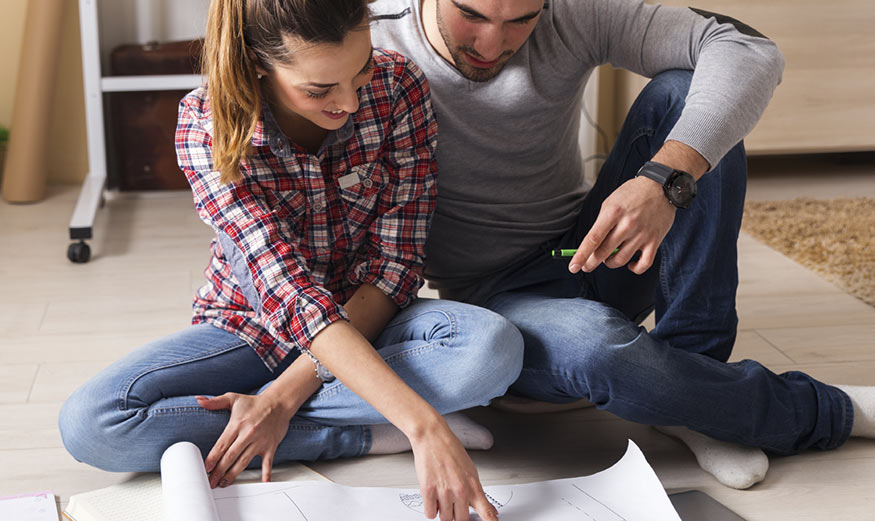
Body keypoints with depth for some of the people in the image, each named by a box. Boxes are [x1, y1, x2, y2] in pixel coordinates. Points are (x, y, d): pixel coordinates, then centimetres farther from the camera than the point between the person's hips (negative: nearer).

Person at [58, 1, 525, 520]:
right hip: (251, 324, 0)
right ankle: (367, 435, -22)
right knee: (86, 424, -26)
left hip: (366, 320, 1)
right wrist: (422, 424, -46)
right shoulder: (207, 131, -24)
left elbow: (395, 261, -17)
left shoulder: (399, 85, -19)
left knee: (496, 347, -32)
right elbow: (287, 289, -34)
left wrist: (288, 391, -27)